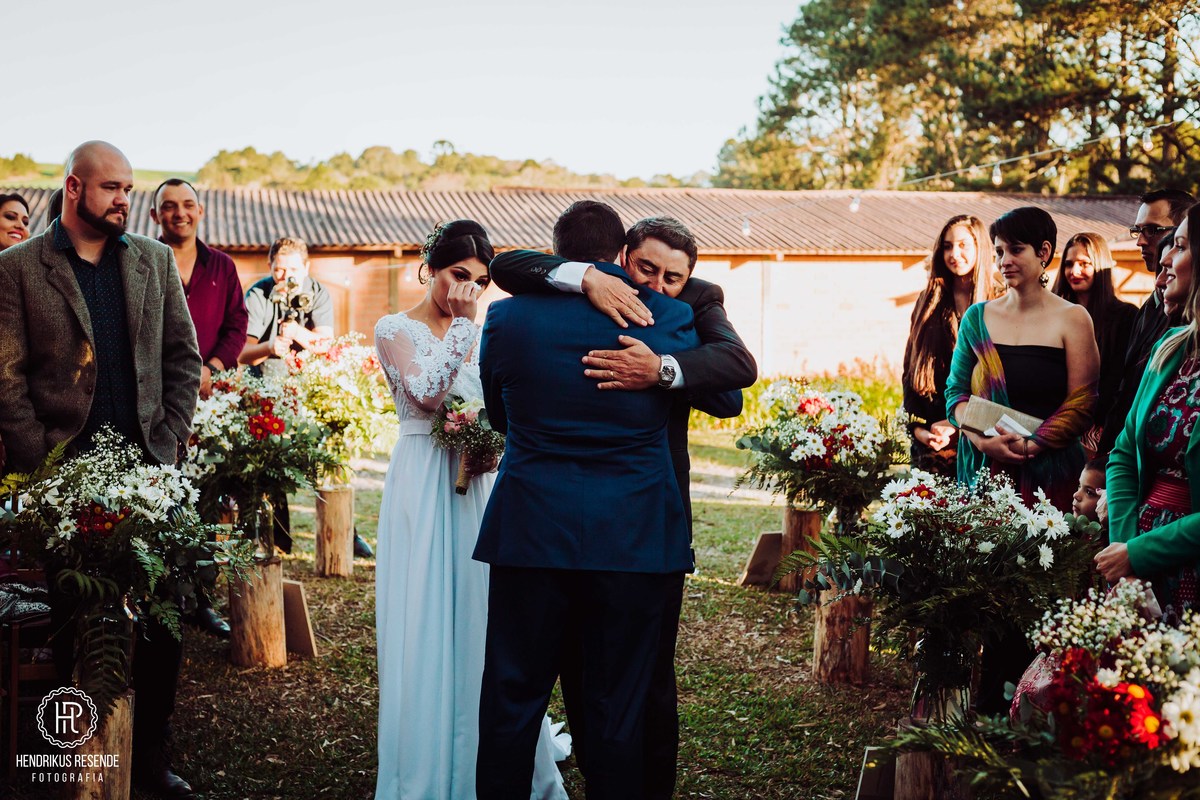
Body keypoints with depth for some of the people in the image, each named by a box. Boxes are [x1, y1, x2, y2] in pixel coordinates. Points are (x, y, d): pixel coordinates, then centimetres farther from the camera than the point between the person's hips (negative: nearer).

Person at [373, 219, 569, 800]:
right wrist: (463, 324, -16)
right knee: (428, 622, -2)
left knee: (482, 618, 6)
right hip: (425, 486, -5)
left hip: (477, 485, 5)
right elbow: (426, 394, -18)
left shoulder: (479, 334, 12)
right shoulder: (396, 330, -3)